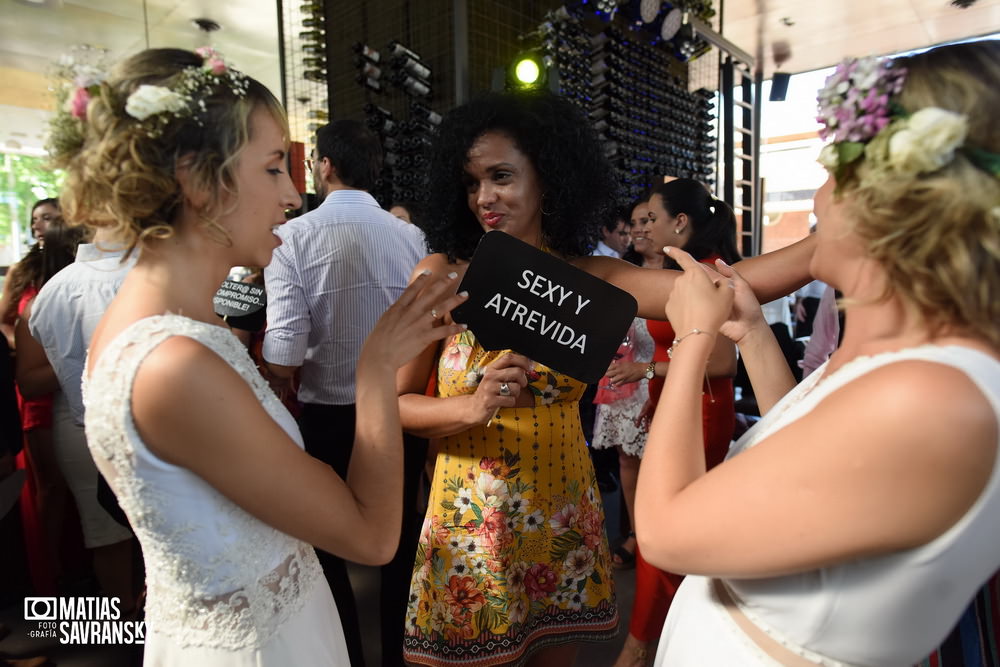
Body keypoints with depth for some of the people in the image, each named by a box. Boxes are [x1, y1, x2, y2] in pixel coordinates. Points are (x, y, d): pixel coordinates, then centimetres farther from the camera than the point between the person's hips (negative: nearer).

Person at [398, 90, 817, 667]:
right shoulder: (442, 277, -9)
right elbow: (394, 404, -9)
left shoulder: (588, 280, -5)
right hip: (472, 526, -1)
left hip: (563, 525, 2)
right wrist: (473, 406, -26)